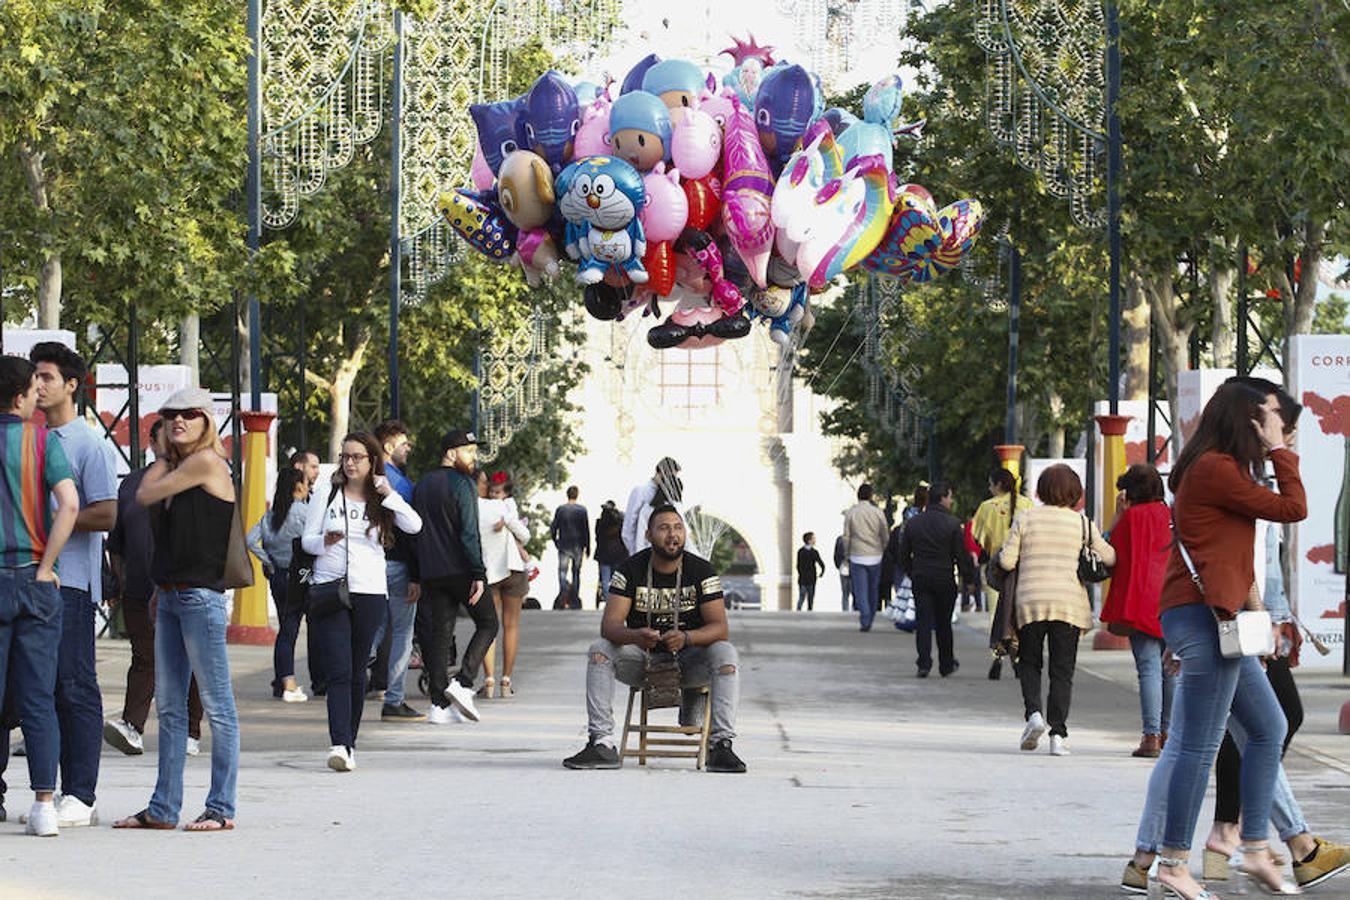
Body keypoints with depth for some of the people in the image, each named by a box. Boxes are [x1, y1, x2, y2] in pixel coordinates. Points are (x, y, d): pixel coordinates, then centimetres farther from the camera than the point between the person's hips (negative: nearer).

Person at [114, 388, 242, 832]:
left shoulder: (207, 462, -9)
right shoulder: (177, 466, 17)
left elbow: (144, 495, -7)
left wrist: (162, 460, 7)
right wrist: (161, 588, 15)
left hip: (201, 595, -9)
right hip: (170, 596, 9)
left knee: (217, 706, -3)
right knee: (169, 707, 10)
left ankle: (221, 809, -1)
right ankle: (163, 808, 14)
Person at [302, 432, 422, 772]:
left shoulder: (381, 501, 8)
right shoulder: (328, 495, 8)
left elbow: (414, 526, -7)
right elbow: (306, 540, 7)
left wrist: (388, 494, -11)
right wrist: (325, 541, -15)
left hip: (370, 593, 1)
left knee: (357, 672, 7)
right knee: (339, 671, -12)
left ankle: (349, 743, 16)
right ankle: (340, 744, -21)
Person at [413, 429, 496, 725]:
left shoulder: (422, 485, 15)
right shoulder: (462, 484, -9)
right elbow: (469, 533, -17)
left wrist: (417, 577, 18)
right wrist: (479, 573, -18)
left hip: (431, 572, 7)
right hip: (460, 569, -7)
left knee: (439, 632, 6)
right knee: (487, 623, 7)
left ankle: (439, 705, 0)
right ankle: (463, 683, -10)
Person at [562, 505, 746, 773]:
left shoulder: (702, 570, -7)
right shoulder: (631, 570, -5)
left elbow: (719, 628, -14)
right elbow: (609, 625, -14)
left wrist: (686, 637, -36)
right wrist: (635, 636, -39)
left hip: (688, 658, -1)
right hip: (642, 657, 1)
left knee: (726, 653, -30)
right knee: (599, 651, -25)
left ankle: (721, 744, -34)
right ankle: (602, 745, -31)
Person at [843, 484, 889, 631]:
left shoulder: (850, 513, -4)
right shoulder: (878, 513, -2)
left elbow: (846, 536, -2)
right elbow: (886, 536, 1)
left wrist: (847, 555, 8)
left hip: (857, 557, -1)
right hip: (875, 557, 1)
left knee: (861, 591, -1)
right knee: (873, 591, 13)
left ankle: (865, 621, -15)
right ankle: (869, 621, 19)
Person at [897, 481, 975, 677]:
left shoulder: (913, 523, 4)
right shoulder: (952, 524, -8)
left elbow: (903, 554, 10)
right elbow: (962, 555, -7)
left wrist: (910, 573, 24)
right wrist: (968, 578, 4)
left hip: (920, 579, 2)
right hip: (944, 579, -2)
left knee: (923, 622, 2)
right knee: (943, 623, 9)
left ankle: (924, 663, -10)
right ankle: (946, 665, 19)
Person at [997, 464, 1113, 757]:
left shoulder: (1024, 519, 1)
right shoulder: (1082, 522, 1)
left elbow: (1006, 561, -1)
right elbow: (1109, 558, 3)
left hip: (1030, 601, 0)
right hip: (1069, 604, 0)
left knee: (1029, 663, 15)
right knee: (1062, 670, 4)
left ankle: (1033, 712, -10)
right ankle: (1057, 734, -4)